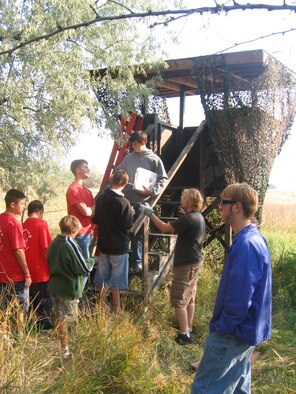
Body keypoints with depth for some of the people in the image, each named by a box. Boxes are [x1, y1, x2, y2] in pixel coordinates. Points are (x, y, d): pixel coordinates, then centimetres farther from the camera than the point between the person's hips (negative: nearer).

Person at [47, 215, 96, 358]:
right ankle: (64, 350, 9)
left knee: (59, 317, 18)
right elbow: (84, 267, -17)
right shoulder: (71, 245, -21)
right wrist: (91, 260, 2)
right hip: (69, 288, -8)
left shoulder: (54, 242, 3)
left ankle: (61, 345, 31)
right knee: (65, 319, 1)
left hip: (55, 286, 8)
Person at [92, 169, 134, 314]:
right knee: (116, 279, 6)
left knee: (102, 276, 17)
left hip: (103, 244, 5)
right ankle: (116, 309, 16)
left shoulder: (100, 198, -1)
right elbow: (128, 225, -16)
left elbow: (95, 220, 7)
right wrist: (131, 214, 1)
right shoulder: (123, 203, -19)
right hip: (118, 246, -5)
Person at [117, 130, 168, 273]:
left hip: (142, 202, -4)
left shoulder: (154, 159, -2)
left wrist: (151, 191, -15)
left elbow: (163, 179, -2)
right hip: (126, 199, 4)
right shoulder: (128, 158, 9)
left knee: (138, 232, 3)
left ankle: (137, 261, 14)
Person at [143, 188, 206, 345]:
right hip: (194, 261, 10)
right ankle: (188, 328, 29)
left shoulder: (189, 218, -22)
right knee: (189, 297, 18)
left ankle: (184, 334, -5)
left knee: (178, 298, -5)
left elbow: (165, 228, -22)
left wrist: (150, 214, -13)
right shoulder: (199, 217, 10)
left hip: (186, 264, -10)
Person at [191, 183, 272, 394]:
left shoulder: (246, 245, -27)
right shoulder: (254, 237, 7)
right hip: (244, 329, 10)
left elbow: (239, 297, -28)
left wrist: (223, 327, -15)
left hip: (234, 333, -10)